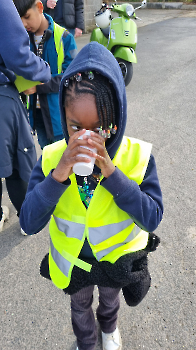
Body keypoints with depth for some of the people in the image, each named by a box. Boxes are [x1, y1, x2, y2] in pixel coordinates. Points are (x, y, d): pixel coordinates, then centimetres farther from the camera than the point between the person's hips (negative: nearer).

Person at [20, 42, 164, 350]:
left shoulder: (137, 156, -26)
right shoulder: (52, 158, -24)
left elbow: (152, 218, -28)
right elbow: (29, 224, -26)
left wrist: (111, 173, -40)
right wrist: (58, 176, -42)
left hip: (116, 259, 0)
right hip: (72, 261, 0)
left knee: (110, 300, 33)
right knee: (80, 307, 30)